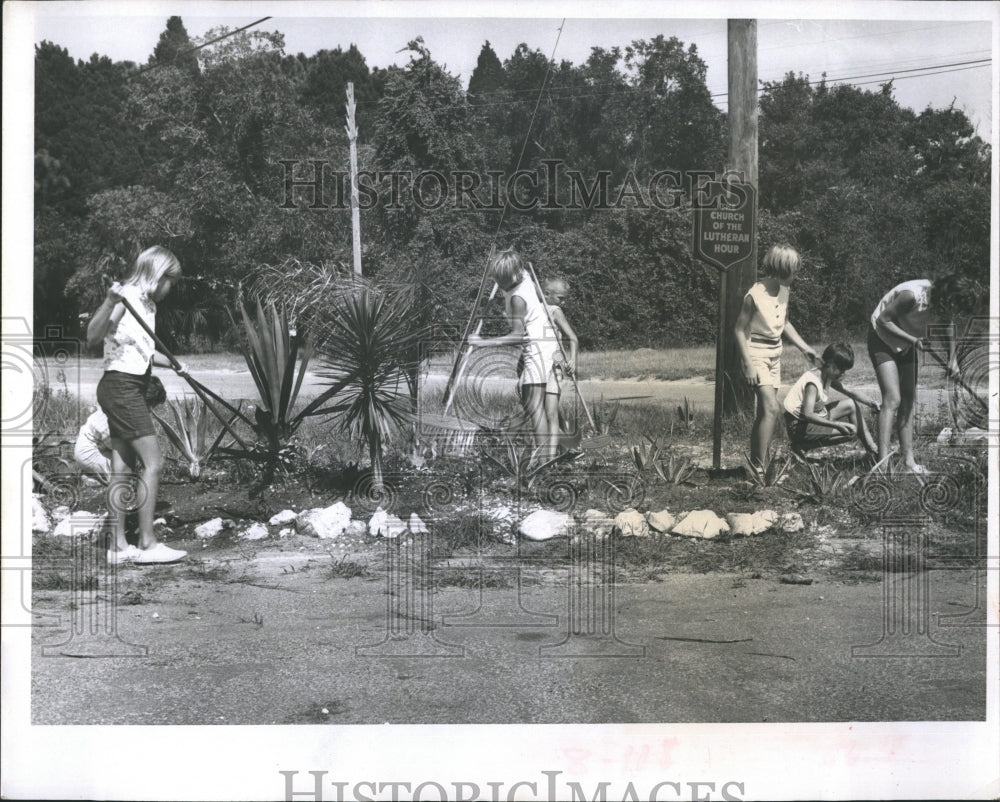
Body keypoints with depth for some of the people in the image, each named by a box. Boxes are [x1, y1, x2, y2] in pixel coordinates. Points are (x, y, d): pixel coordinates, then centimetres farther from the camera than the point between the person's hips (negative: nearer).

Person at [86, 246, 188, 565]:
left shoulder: (147, 305, 14)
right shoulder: (127, 298, -12)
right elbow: (92, 338, -23)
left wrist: (172, 364, 19)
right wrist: (109, 303, -36)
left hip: (130, 390, 9)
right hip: (121, 386, -9)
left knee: (123, 469, 8)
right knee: (152, 462, -10)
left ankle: (118, 545, 12)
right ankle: (147, 544, -6)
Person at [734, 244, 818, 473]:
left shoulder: (783, 291, 5)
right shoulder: (755, 296, -18)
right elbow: (740, 330, -14)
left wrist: (805, 348, 13)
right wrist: (749, 365, -18)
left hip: (775, 355, 8)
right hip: (757, 354, -8)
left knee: (763, 413, 9)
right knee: (771, 409, -18)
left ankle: (755, 463, 16)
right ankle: (760, 466, -16)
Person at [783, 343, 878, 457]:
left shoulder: (827, 376, 3)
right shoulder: (813, 382, -26)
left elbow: (848, 392, 13)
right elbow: (808, 414, -36)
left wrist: (870, 403, -1)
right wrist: (837, 424, -40)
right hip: (800, 426, -10)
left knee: (852, 404, 10)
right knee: (851, 431, -16)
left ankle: (872, 450, 17)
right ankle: (803, 446, -8)